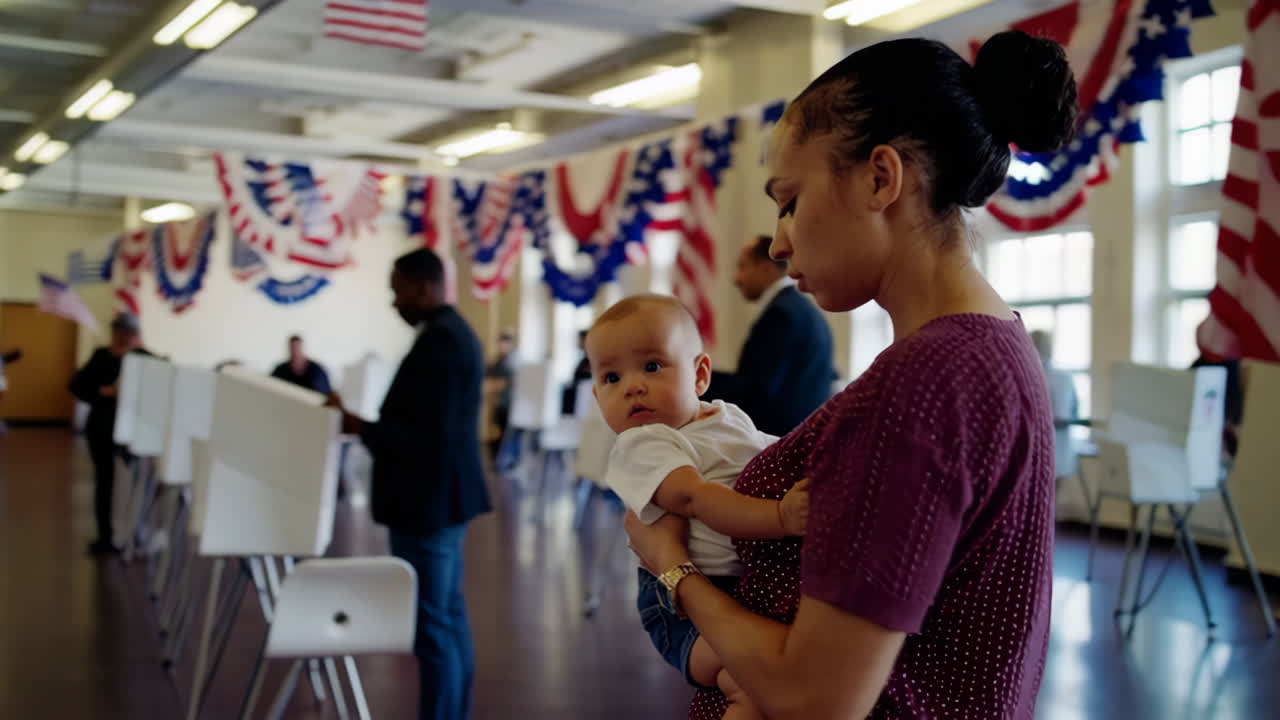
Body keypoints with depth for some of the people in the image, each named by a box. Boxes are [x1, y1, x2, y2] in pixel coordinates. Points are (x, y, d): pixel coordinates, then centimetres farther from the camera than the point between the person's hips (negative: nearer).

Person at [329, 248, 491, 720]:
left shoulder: (438, 340, -20)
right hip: (445, 497, 11)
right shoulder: (455, 332, 13)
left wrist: (359, 426, -18)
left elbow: (428, 436, -24)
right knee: (449, 616, 16)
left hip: (427, 503, -11)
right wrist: (369, 423, 16)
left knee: (430, 625, -4)